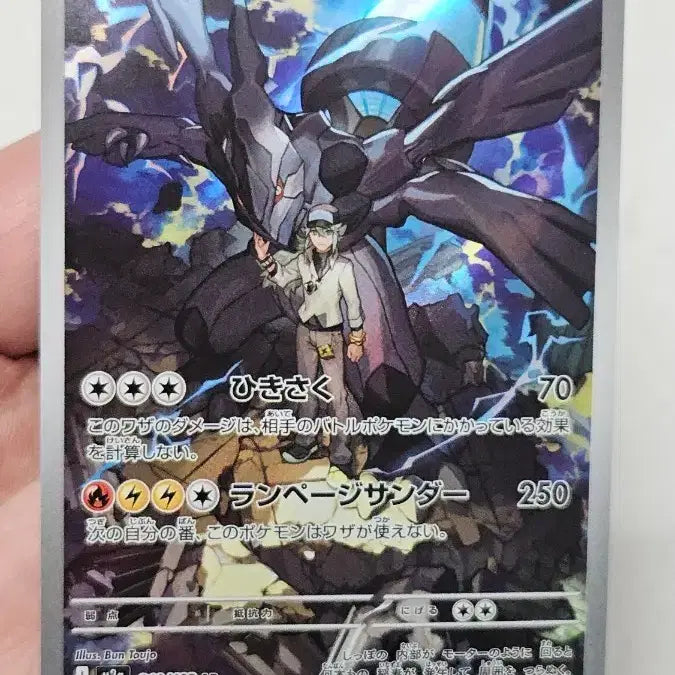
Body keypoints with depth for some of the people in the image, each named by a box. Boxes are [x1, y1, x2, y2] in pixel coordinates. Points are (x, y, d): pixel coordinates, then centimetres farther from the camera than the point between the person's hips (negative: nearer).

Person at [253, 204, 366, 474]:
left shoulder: (343, 266, -15)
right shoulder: (303, 261, -4)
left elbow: (353, 304, -9)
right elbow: (281, 279, 12)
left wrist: (356, 340, -6)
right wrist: (265, 259, -6)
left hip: (331, 335, -5)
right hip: (305, 331, 5)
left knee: (337, 395, -3)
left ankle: (341, 455, 7)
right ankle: (305, 442, 33)